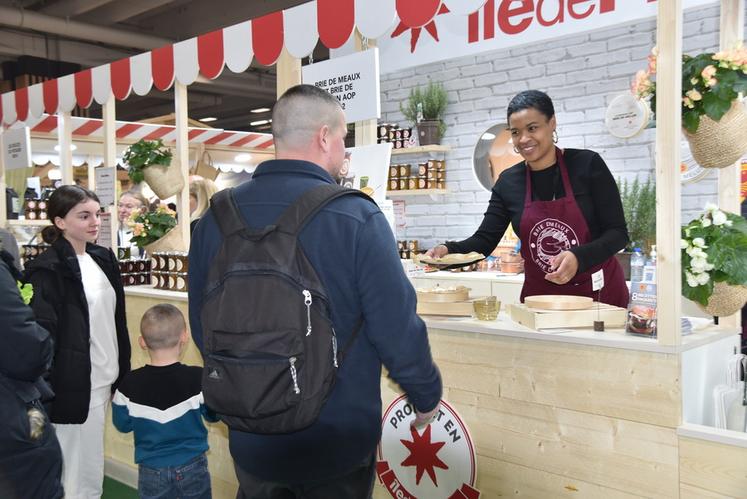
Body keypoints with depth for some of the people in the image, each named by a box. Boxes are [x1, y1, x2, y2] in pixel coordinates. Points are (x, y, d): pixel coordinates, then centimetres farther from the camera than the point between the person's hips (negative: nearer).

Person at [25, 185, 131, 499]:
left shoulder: (102, 259, 9)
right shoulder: (48, 269, -14)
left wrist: (123, 371, 15)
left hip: (104, 379, 7)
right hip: (75, 384, -7)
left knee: (92, 472, 18)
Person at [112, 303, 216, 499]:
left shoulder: (130, 384, -14)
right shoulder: (198, 379, -17)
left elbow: (123, 425, -1)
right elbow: (213, 415, -2)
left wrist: (115, 398, 16)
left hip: (152, 471, 1)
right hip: (193, 467, -1)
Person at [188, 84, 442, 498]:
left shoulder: (217, 216, -5)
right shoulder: (356, 216, -19)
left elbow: (203, 326, 5)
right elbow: (398, 330, -17)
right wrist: (427, 396, 2)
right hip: (338, 440, -3)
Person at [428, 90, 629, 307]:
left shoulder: (587, 164, -8)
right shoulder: (508, 182, 1)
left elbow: (617, 232, -8)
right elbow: (484, 240, 1)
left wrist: (579, 257, -26)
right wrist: (448, 250, -18)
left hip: (600, 292, -2)